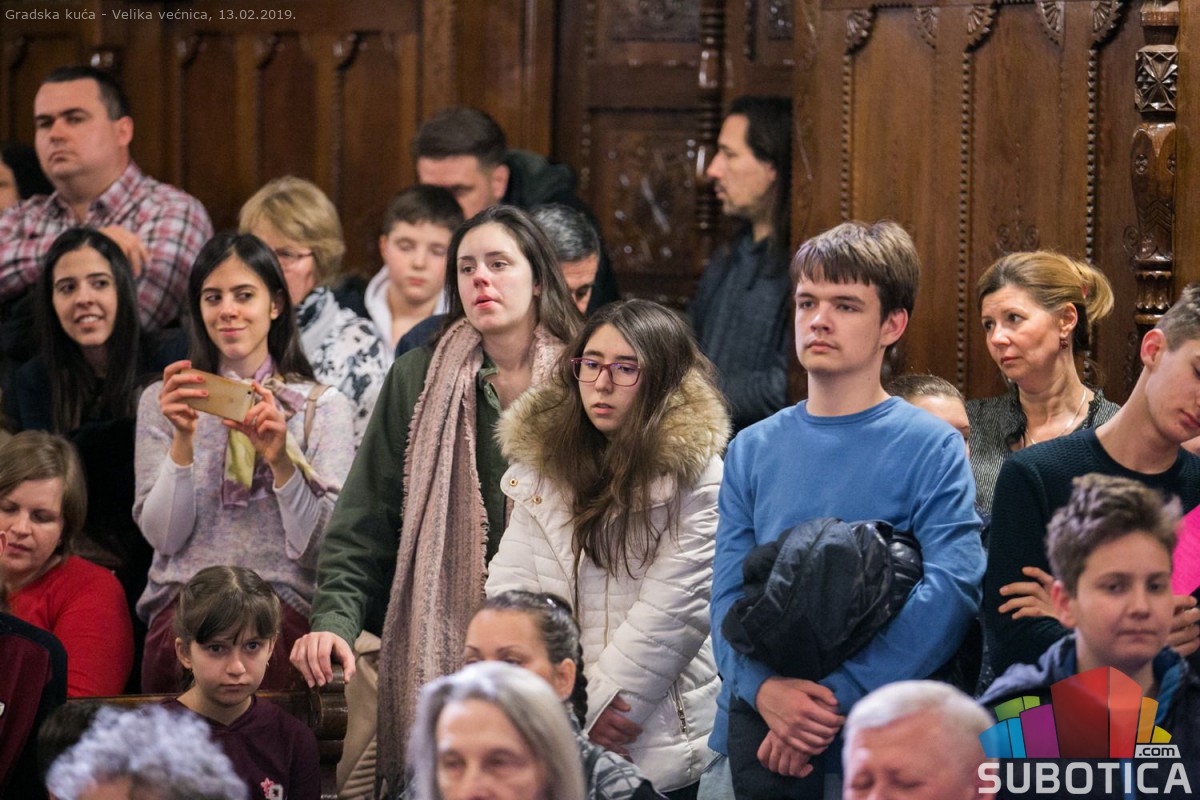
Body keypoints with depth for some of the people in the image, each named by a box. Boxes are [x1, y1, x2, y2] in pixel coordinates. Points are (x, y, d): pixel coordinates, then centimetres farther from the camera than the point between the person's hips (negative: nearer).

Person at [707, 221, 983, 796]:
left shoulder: (932, 449, -3)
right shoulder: (753, 451, 10)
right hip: (746, 743, 3)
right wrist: (765, 689, -18)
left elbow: (951, 589, -15)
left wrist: (834, 700, -22)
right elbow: (728, 595, 3)